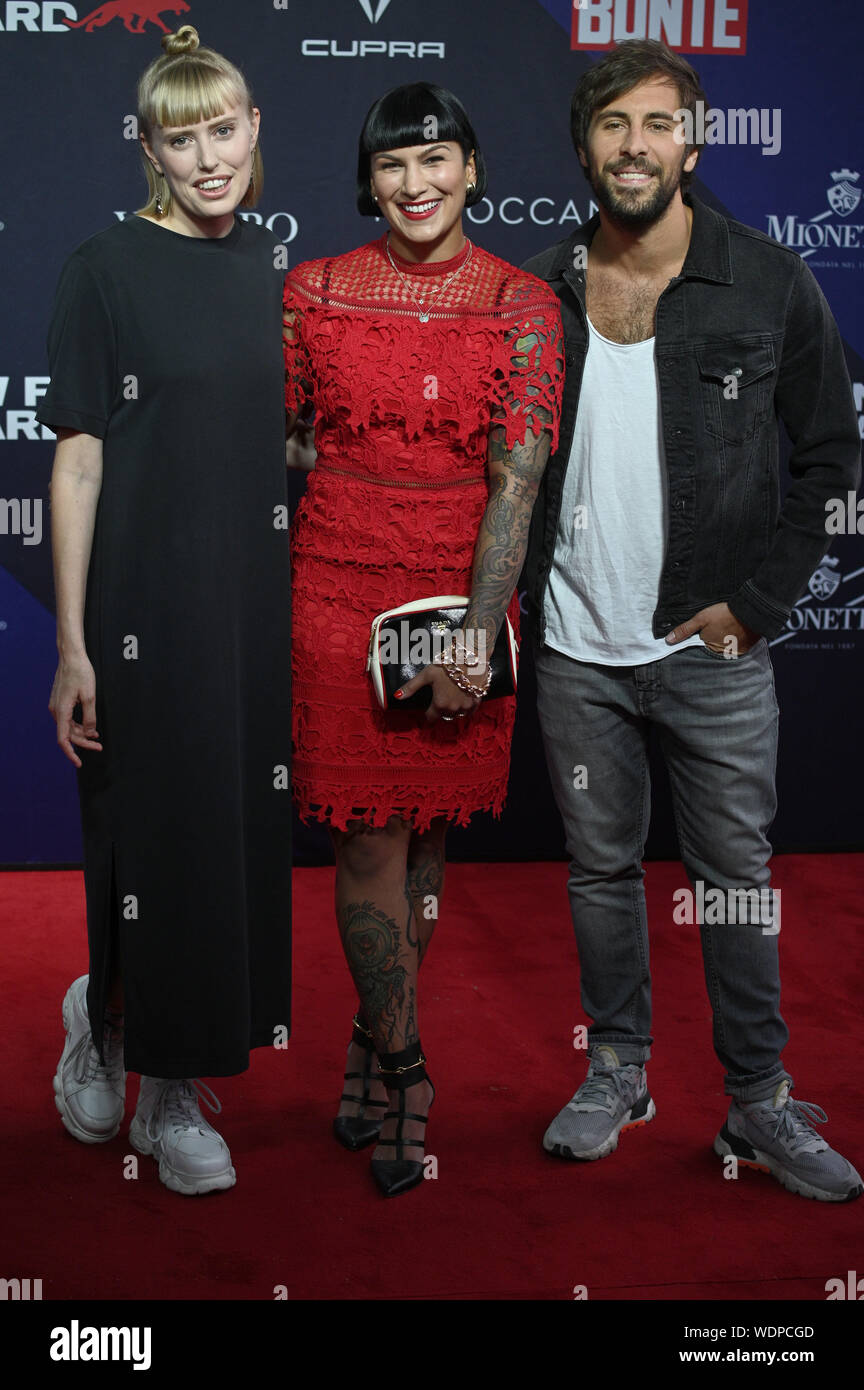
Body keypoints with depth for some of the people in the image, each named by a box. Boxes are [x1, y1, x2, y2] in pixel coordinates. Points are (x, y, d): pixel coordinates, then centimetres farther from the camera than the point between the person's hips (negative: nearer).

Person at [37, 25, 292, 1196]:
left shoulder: (273, 270, 9)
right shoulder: (107, 269, -6)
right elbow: (78, 461, -9)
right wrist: (72, 646, -13)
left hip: (256, 603, 5)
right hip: (147, 606, -5)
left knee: (241, 836, 10)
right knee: (156, 844, 2)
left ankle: (174, 1083, 29)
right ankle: (108, 1016, 31)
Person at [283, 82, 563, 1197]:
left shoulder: (521, 305, -1)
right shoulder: (315, 291, 2)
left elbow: (516, 480, -8)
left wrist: (477, 633, -15)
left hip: (466, 589, 0)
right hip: (340, 588, 0)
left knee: (428, 831, 9)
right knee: (369, 839, 0)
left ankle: (371, 1048, 28)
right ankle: (402, 1073, 15)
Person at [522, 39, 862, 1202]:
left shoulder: (770, 283, -3)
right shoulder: (537, 292, 4)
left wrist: (754, 602, -7)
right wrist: (510, 593, 3)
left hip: (715, 648, -2)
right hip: (576, 648, 3)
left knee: (737, 877, 5)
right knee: (601, 867, 12)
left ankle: (762, 1101, 19)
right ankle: (618, 1071, 29)